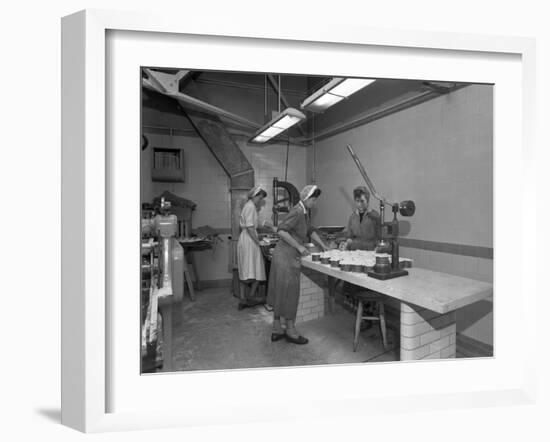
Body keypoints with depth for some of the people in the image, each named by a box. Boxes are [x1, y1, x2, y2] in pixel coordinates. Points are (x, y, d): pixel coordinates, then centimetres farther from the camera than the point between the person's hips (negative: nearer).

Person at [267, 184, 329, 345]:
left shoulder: (304, 213, 14)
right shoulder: (297, 212, -17)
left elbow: (311, 231, 25)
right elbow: (281, 231, -26)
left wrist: (324, 246, 23)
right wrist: (299, 247, -23)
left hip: (287, 256, 10)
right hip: (286, 256, -10)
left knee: (280, 293, 14)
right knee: (289, 293, 1)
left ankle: (276, 329, 25)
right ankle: (290, 331, 15)